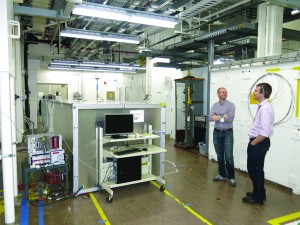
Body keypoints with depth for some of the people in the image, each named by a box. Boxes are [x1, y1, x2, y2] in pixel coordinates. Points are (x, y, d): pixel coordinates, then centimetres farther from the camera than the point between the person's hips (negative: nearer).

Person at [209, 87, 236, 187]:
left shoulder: (231, 105, -3)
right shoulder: (214, 105, 7)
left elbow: (231, 117, -18)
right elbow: (211, 117, -8)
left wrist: (218, 117, -9)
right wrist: (224, 116, -14)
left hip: (228, 133, -4)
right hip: (217, 132, 4)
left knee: (229, 156, -5)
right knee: (219, 155, 11)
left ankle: (231, 177, 8)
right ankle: (222, 175, 25)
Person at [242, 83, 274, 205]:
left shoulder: (265, 108, -22)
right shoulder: (262, 107, 8)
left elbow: (265, 132, -28)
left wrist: (253, 143, -16)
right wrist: (252, 143, 12)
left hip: (259, 143, -9)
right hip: (256, 142, 9)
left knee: (256, 170, 5)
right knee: (252, 168, 20)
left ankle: (258, 197, 23)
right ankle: (258, 193, 38)